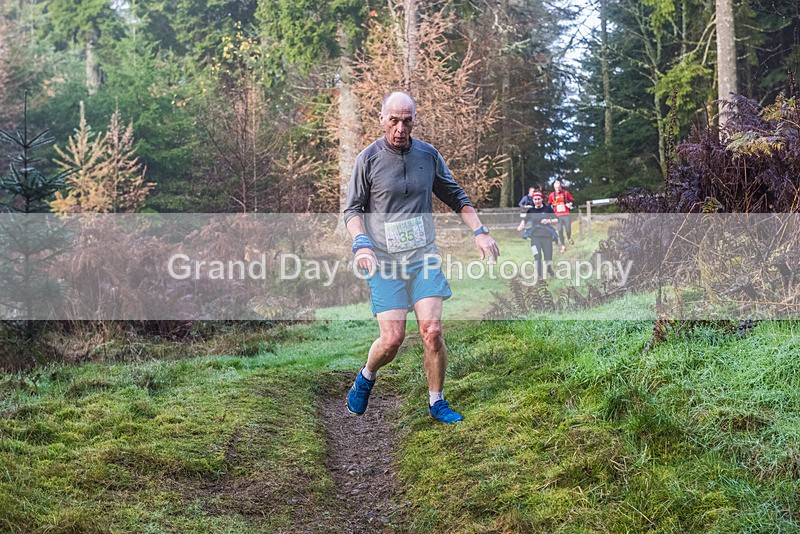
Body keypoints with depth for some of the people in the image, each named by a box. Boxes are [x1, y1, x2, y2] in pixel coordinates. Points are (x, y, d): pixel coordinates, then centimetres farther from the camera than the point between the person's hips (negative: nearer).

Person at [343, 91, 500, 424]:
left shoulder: (429, 155, 6)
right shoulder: (368, 159, -2)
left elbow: (456, 198, 17)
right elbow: (353, 209, 3)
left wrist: (480, 232, 7)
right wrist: (361, 244, -14)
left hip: (423, 257, 2)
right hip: (384, 261, -2)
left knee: (432, 331, -9)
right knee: (392, 339, -9)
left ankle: (437, 402, 10)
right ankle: (366, 376, 24)